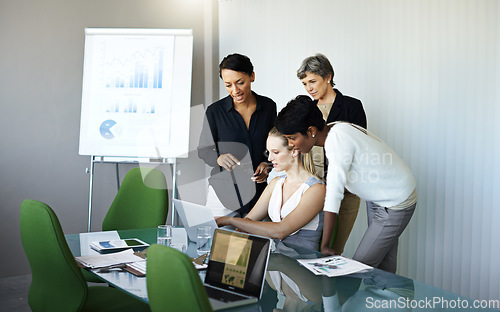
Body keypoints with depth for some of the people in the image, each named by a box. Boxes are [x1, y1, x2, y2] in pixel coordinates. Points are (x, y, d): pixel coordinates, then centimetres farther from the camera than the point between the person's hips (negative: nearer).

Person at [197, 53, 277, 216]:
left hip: (259, 189, 2)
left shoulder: (269, 106, 2)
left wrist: (267, 164, -5)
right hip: (224, 189, -2)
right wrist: (218, 158, -20)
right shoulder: (215, 111, -5)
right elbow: (203, 150, 1)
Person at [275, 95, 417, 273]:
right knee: (384, 271, 16)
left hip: (395, 206, -9)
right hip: (377, 199, 9)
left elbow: (334, 194, -34)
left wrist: (324, 245, -32)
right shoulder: (333, 131, -4)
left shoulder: (337, 140, -31)